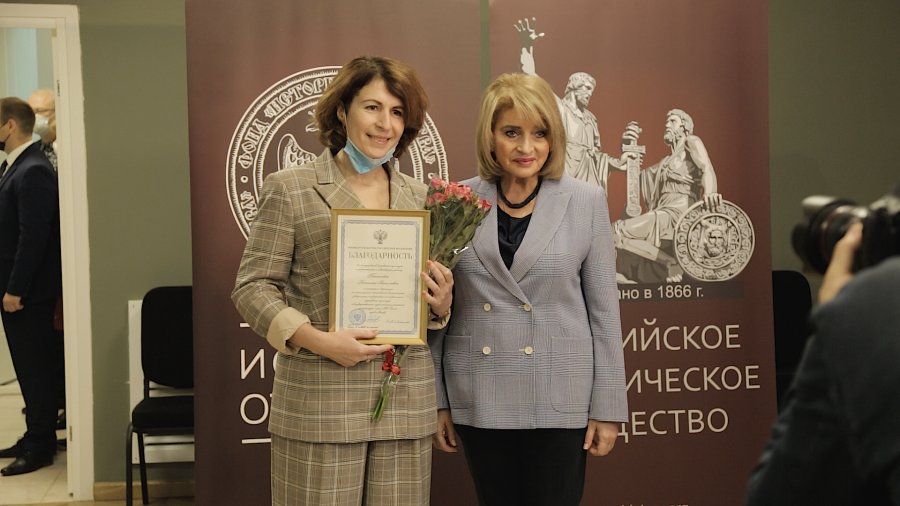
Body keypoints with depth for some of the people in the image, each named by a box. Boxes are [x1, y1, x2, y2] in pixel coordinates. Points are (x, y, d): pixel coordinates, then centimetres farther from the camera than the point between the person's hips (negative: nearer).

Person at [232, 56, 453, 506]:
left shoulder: (420, 198, 13)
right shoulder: (290, 190, 2)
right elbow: (252, 288, -2)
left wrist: (441, 306, -3)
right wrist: (320, 340, -15)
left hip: (406, 402, 4)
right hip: (319, 400, -3)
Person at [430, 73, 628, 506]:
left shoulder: (585, 201, -1)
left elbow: (604, 309, 1)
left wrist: (608, 408, -1)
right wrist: (437, 401, 6)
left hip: (560, 401, -1)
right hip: (480, 401, 2)